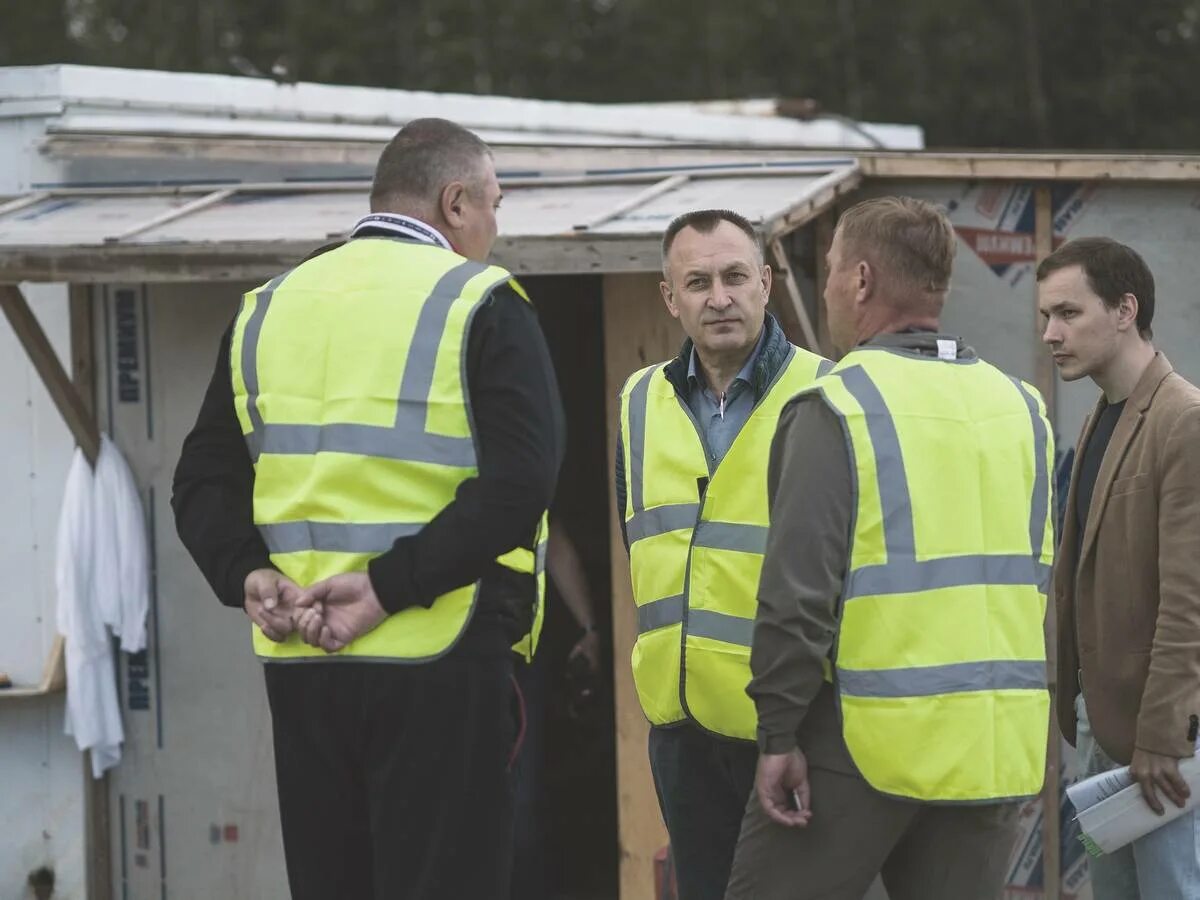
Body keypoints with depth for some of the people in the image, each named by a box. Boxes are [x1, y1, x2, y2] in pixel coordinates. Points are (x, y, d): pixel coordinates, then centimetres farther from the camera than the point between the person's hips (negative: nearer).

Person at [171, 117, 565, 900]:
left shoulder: (268, 311, 13)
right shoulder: (481, 305, -5)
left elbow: (205, 482, 9)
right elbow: (517, 485, -17)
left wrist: (249, 575, -5)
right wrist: (389, 586, -17)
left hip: (299, 666, 5)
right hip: (441, 664, -5)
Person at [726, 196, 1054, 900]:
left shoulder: (838, 407, -9)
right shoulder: (1020, 408, 11)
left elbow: (798, 588, -14)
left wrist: (779, 735, -10)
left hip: (867, 740, -6)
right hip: (998, 749, 6)